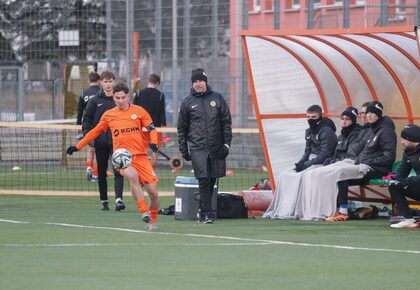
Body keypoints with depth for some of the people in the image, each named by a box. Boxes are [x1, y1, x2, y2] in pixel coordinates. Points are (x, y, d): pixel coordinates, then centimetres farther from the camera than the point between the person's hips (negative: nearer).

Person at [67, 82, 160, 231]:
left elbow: (151, 129, 9)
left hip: (140, 156, 1)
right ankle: (144, 213, -33)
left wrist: (153, 143, -12)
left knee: (153, 192, -3)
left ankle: (152, 220, 24)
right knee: (133, 176, -35)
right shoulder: (108, 115, 9)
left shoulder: (138, 111, 5)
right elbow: (96, 132, 20)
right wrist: (77, 147, 21)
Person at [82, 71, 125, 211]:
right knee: (102, 173, 9)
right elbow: (87, 119, 5)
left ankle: (118, 199, -20)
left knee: (118, 171, -13)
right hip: (100, 142, 1)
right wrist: (87, 134, -10)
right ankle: (104, 201, 18)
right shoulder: (95, 101, 4)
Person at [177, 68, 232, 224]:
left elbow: (226, 122, 9)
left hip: (216, 147, 2)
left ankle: (202, 209, 22)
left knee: (212, 180, 7)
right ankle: (207, 213, -11)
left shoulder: (217, 98, 8)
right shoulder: (187, 102, 6)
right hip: (197, 148, -2)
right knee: (204, 180, -12)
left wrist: (226, 143, 1)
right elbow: (181, 128, 11)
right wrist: (183, 149, 6)